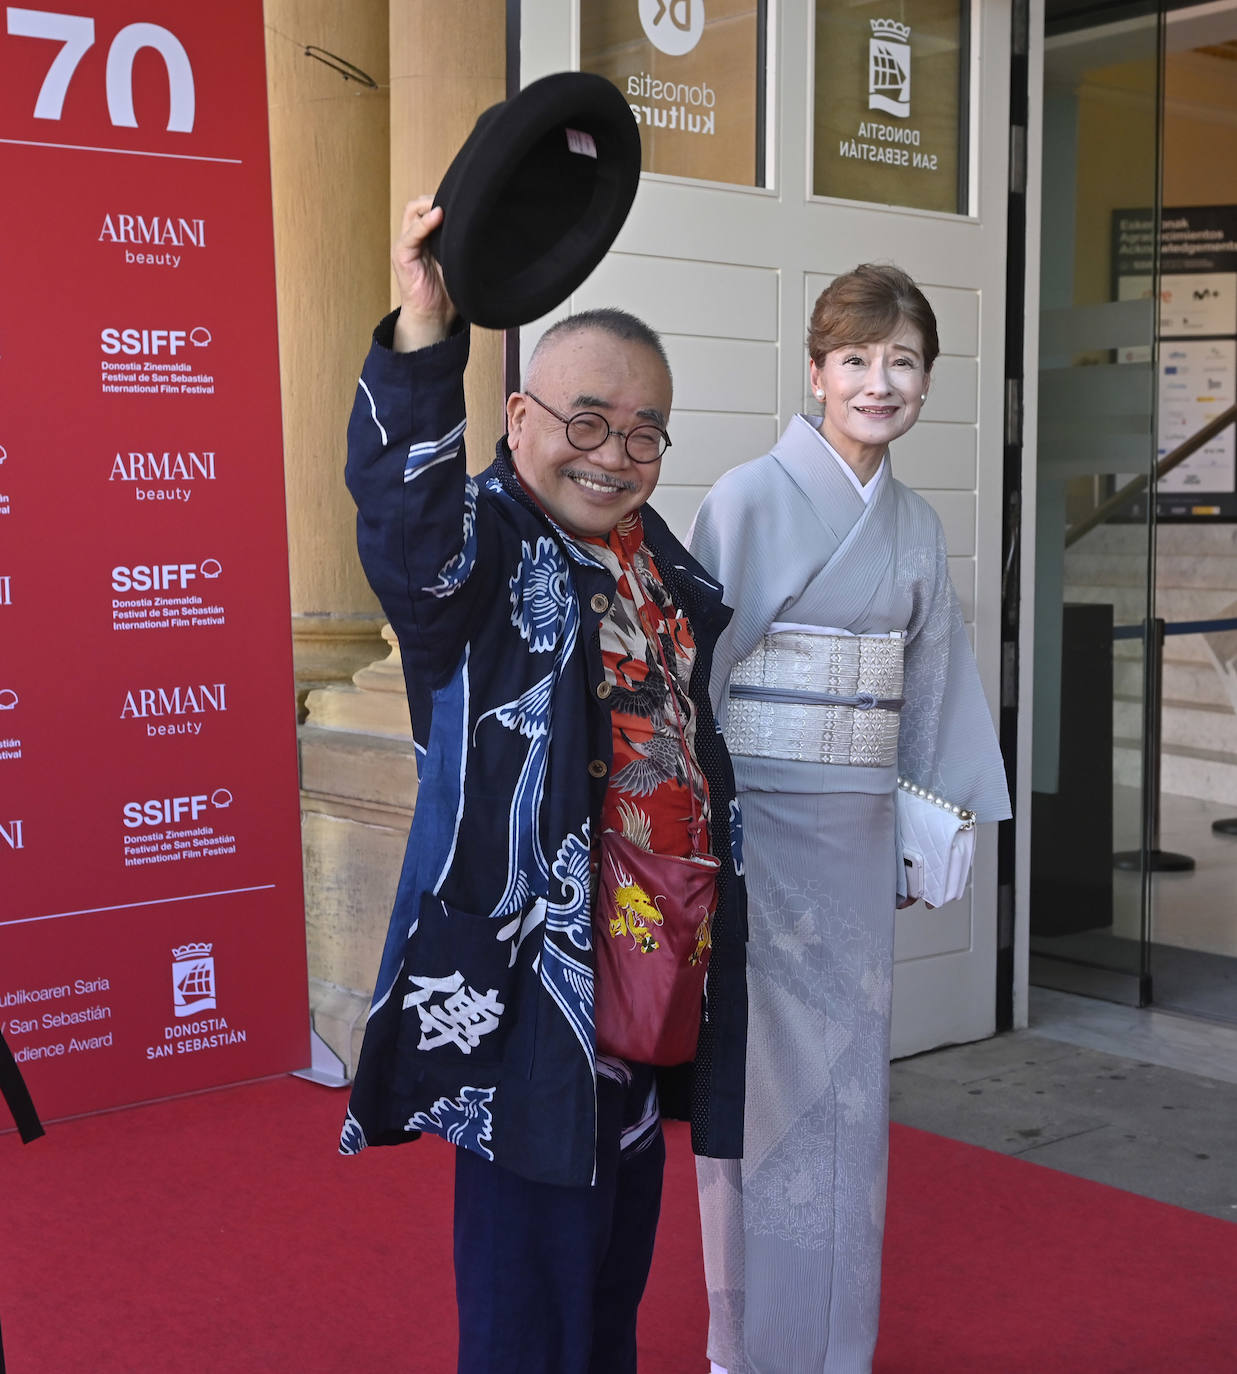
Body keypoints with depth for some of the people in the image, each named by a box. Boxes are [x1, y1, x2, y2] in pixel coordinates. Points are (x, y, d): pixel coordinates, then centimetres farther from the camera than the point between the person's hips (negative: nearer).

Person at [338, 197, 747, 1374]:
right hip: (528, 978, -8)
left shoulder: (664, 563, 12)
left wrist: (713, 892, 24)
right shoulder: (479, 549, -11)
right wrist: (422, 337, -50)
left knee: (620, 1248, 23)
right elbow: (402, 512, -36)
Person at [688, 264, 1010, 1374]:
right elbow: (691, 669, -10)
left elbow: (933, 690, 12)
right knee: (767, 1077, 2)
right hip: (756, 818, -5)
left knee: (851, 1078, 12)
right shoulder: (749, 499, -9)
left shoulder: (915, 526, 8)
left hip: (859, 827, 6)